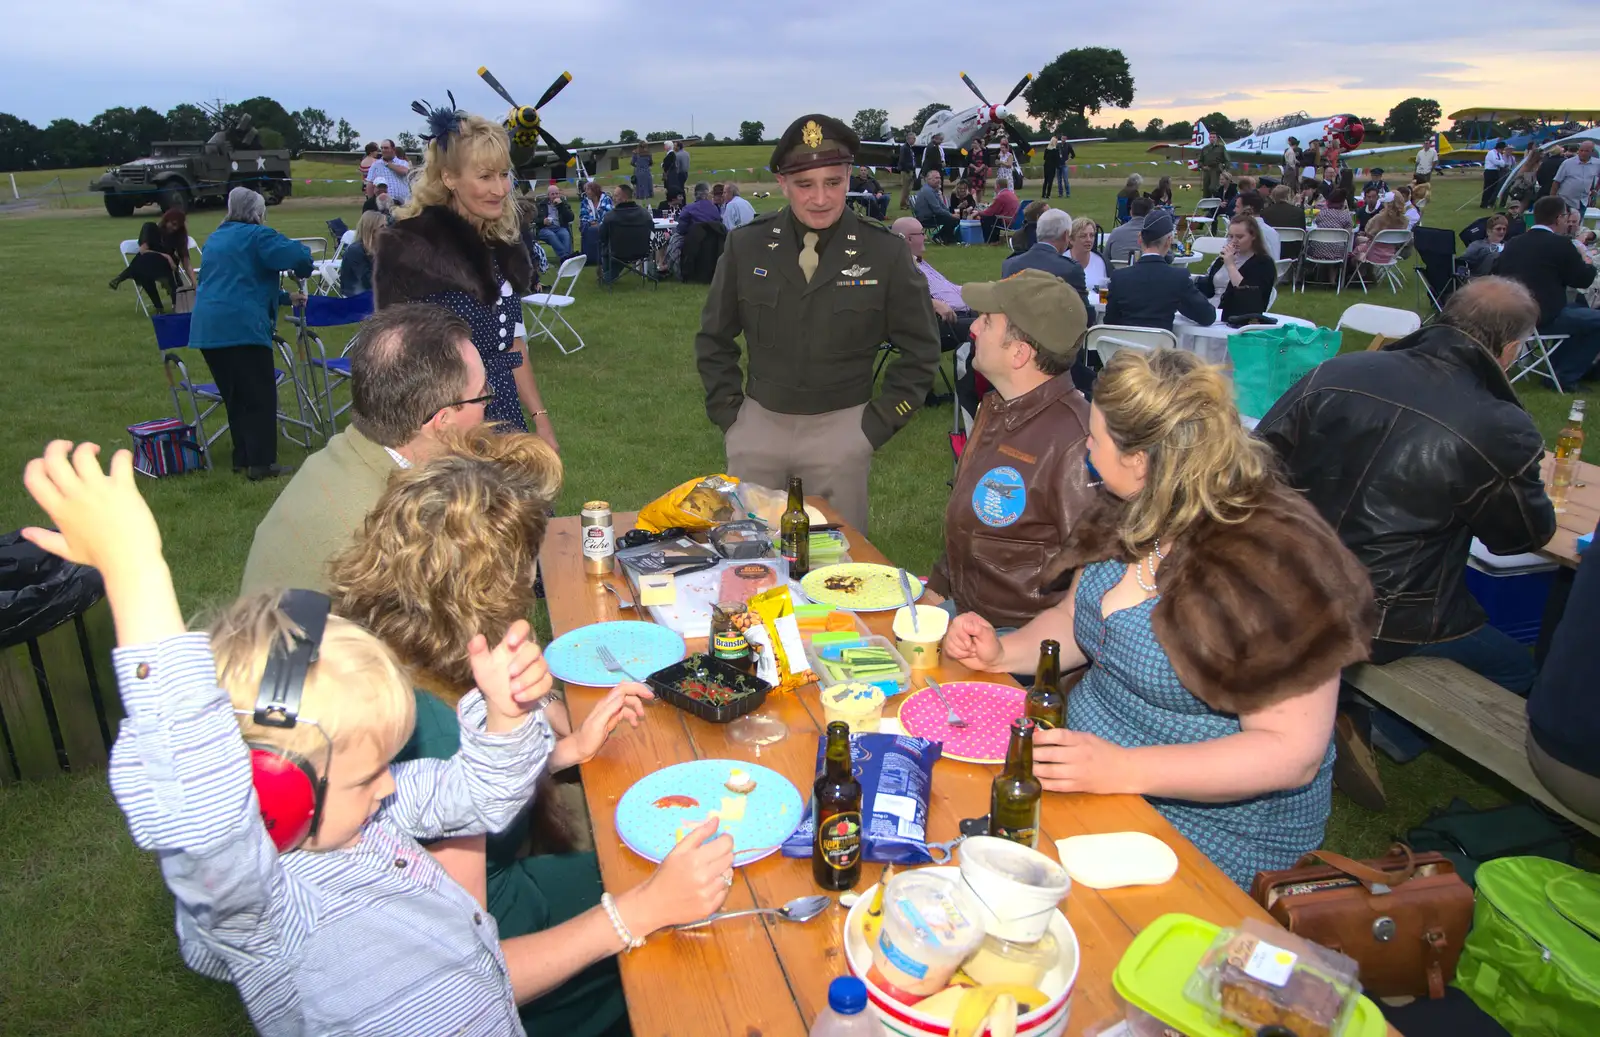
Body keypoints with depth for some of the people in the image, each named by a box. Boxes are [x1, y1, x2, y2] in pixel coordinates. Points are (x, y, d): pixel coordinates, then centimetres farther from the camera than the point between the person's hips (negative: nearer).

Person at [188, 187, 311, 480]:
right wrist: (303, 270, 9)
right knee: (260, 397, -2)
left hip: (205, 328, 8)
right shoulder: (256, 235, -2)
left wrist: (285, 297, 32)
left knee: (234, 397, 16)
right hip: (242, 326, -8)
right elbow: (298, 256, -14)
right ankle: (262, 463, -3)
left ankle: (243, 458, 22)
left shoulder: (213, 239, 24)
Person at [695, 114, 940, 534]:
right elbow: (714, 337, 10)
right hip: (758, 422, 2)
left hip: (841, 429, -1)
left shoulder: (885, 252, -7)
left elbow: (920, 347, 2)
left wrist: (880, 420, -3)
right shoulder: (746, 244, -3)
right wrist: (727, 410, 3)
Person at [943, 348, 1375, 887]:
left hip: (1214, 824, -7)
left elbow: (1293, 753, -24)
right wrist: (1002, 653, -4)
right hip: (1091, 765, 8)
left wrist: (1124, 770, -32)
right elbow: (1075, 620, 16)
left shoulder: (1274, 565, -24)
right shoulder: (1131, 512, 2)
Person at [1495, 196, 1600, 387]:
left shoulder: (1513, 243, 6)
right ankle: (1565, 376, 8)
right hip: (1543, 319, -8)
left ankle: (1557, 365, 34)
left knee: (1578, 308, 30)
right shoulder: (1560, 244, -12)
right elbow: (1584, 280, -2)